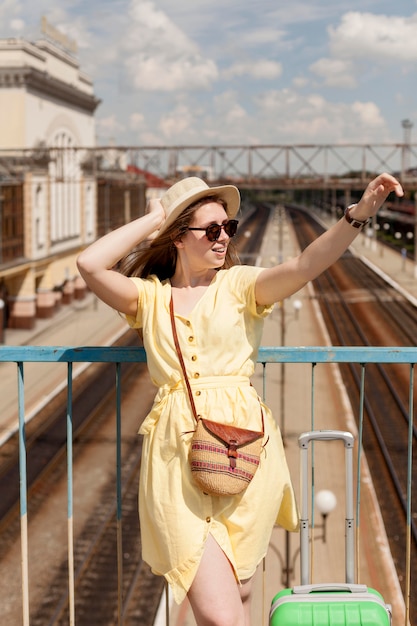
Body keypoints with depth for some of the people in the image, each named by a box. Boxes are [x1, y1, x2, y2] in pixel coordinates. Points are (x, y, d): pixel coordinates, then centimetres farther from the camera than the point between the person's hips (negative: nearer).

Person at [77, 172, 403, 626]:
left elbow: (304, 266, -10)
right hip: (176, 457, 0)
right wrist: (152, 219, 4)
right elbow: (90, 265, -4)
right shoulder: (150, 296, 11)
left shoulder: (239, 284, 7)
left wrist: (360, 212, -26)